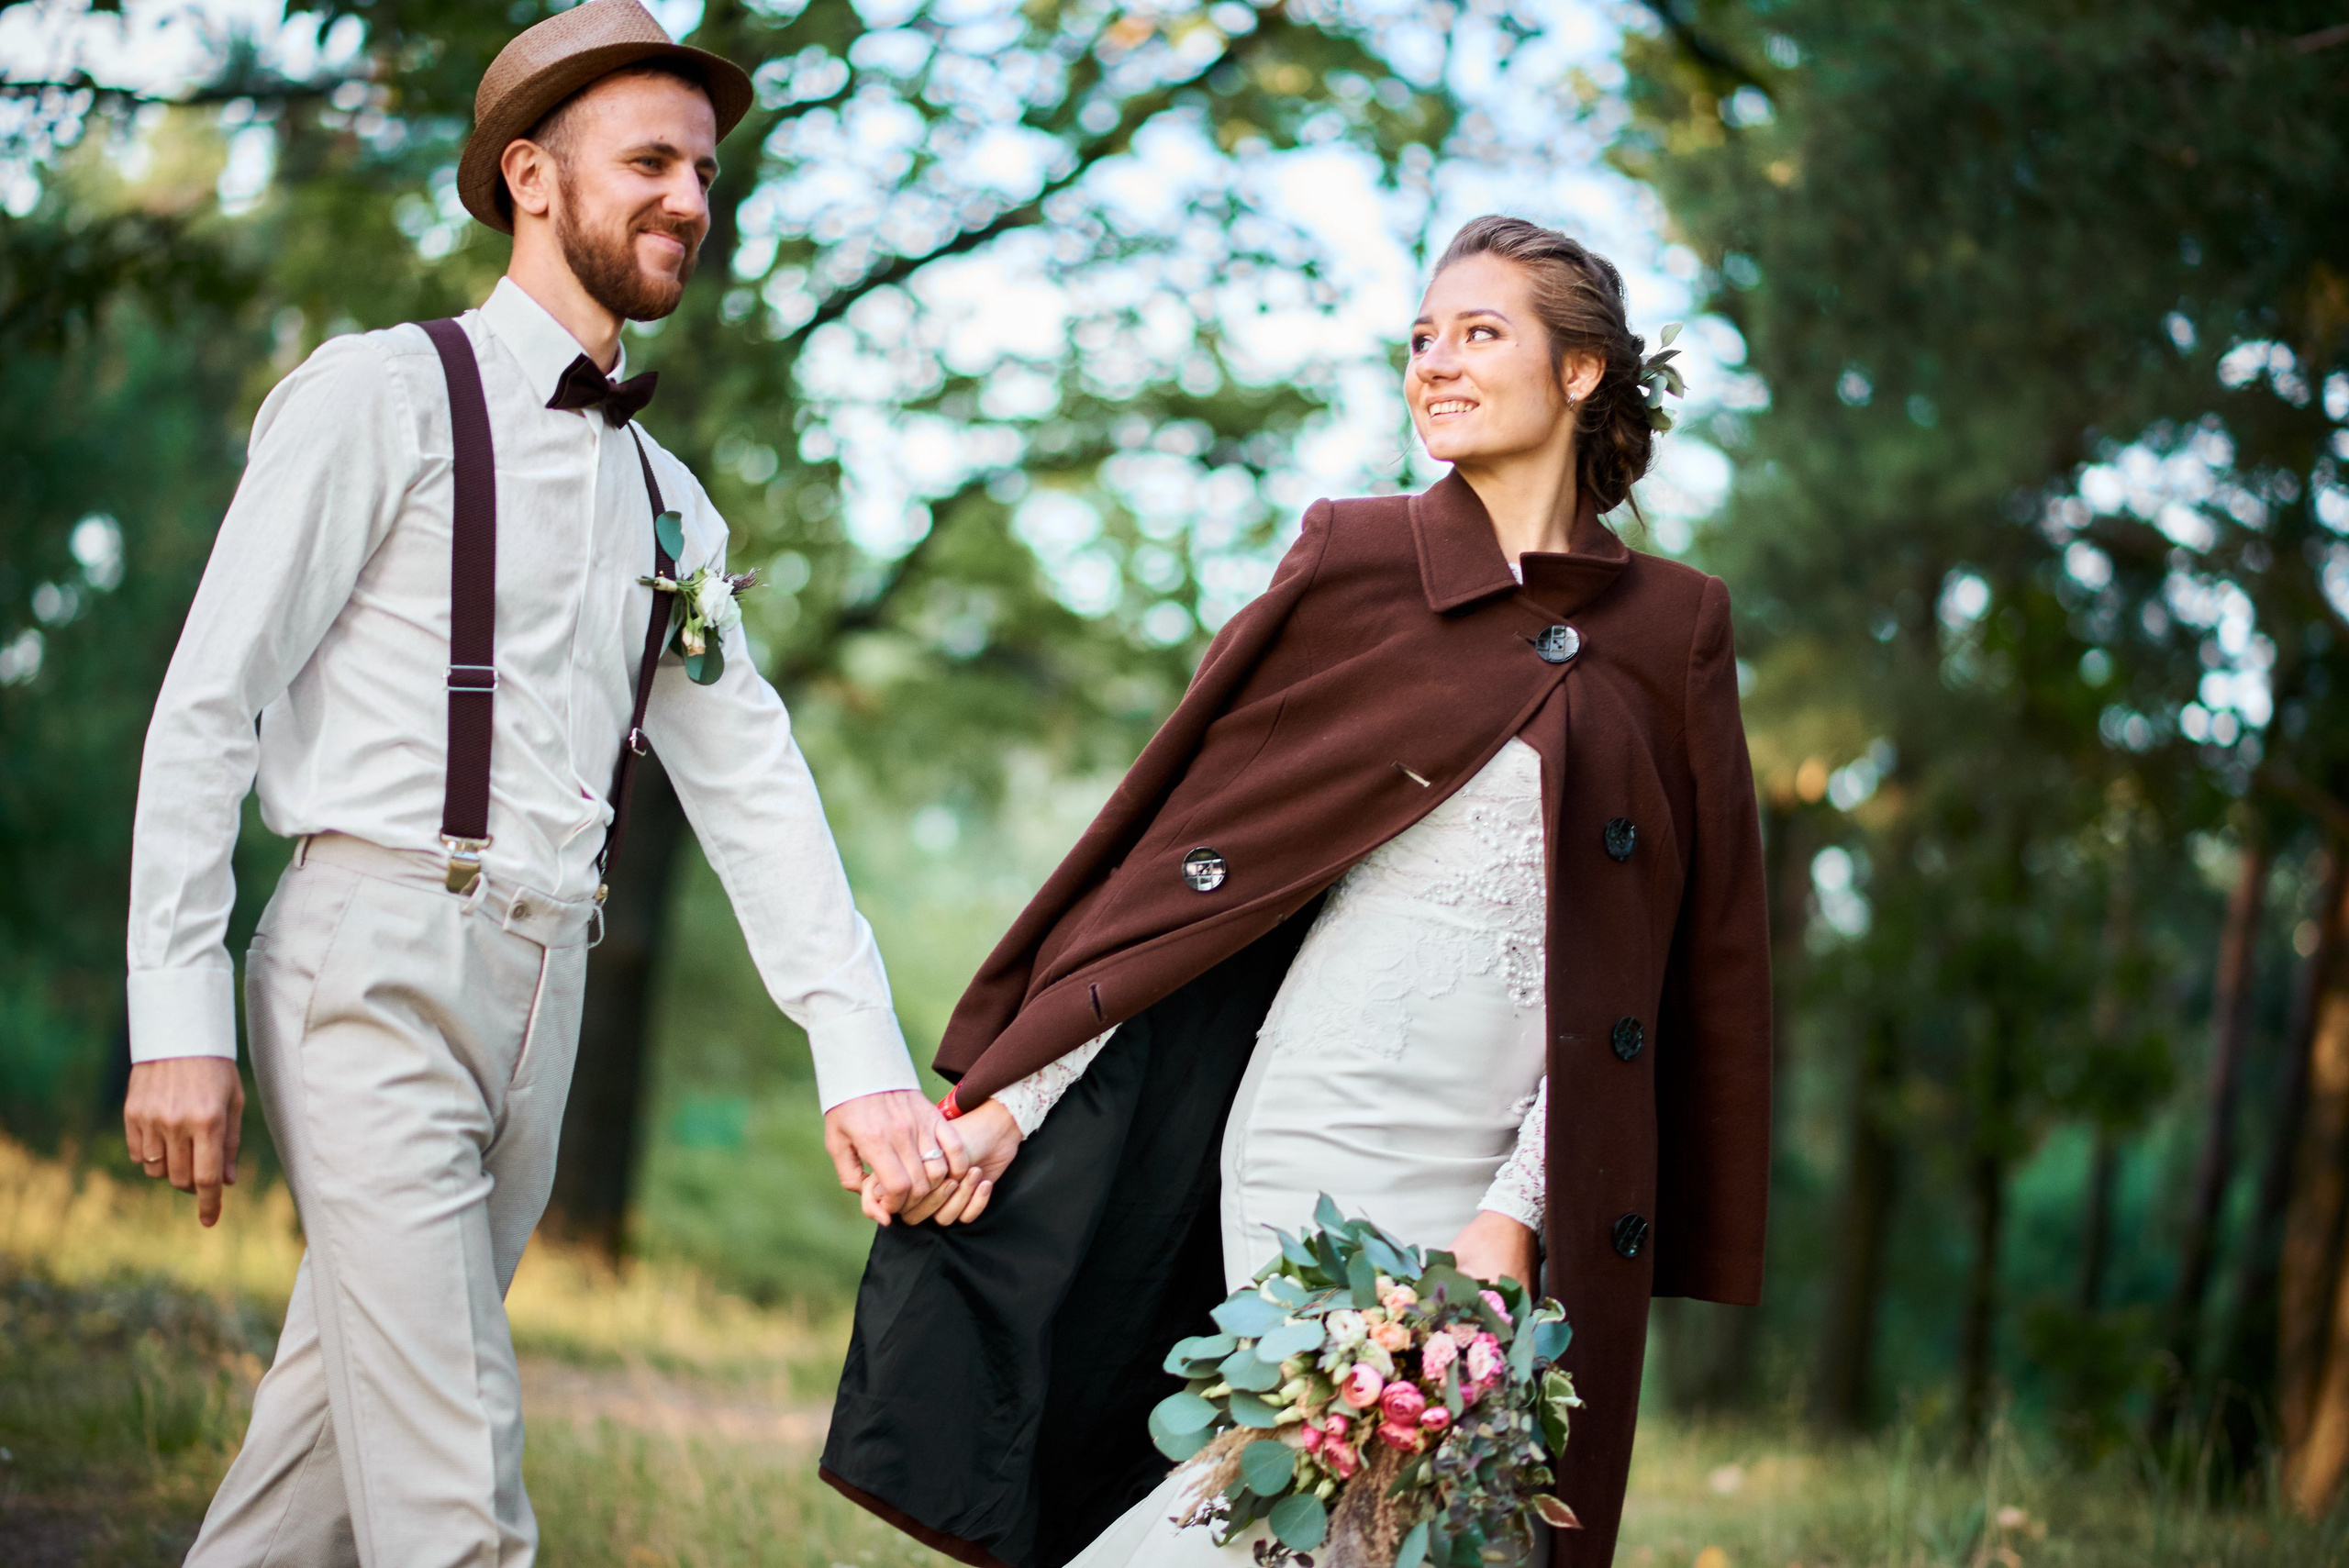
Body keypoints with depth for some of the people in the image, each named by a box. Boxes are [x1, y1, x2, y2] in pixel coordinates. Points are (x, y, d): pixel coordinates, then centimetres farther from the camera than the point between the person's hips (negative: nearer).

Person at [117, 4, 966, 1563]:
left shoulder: (669, 503, 18)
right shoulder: (386, 395, -1)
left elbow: (754, 785, 12)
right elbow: (210, 704, -4)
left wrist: (862, 1060, 1)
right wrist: (181, 1019, -11)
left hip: (540, 1002, 6)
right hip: (379, 969, -6)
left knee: (348, 1421, 11)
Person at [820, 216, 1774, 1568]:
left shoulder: (1673, 629, 8)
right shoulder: (1356, 559, 6)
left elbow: (1664, 957, 3)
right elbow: (1188, 853, 5)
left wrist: (1521, 1211, -7)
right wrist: (1012, 1100, -1)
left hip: (1526, 1174, 2)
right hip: (1330, 1122, -2)